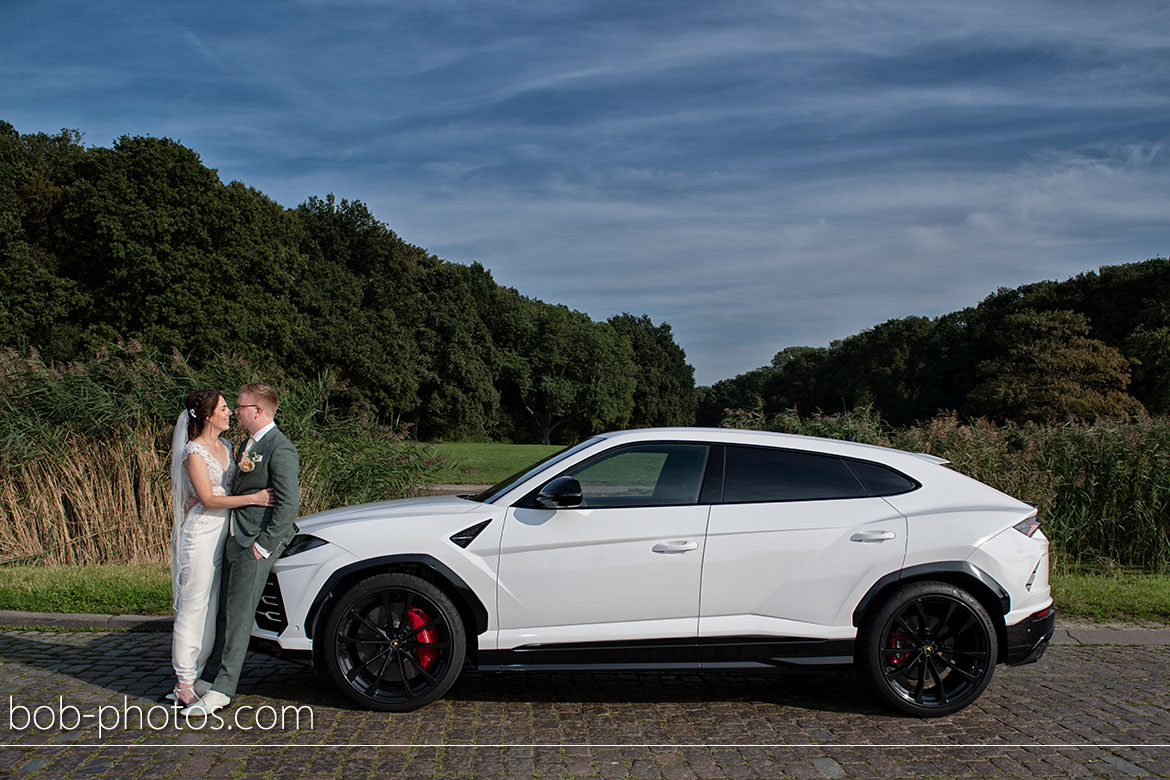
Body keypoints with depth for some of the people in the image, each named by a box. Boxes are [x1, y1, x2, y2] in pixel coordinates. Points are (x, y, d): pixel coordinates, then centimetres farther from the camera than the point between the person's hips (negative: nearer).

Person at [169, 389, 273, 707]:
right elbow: (209, 499, -15)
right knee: (193, 607, -2)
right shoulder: (194, 451, -10)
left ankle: (197, 675, 19)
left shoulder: (225, 446, 14)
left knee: (213, 608, 10)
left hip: (224, 534, 8)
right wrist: (252, 498, -19)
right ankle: (184, 684, 5)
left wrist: (245, 467, 1)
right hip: (201, 534, -8)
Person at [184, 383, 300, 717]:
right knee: (225, 612, 14)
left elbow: (288, 503, -19)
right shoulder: (248, 444, 16)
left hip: (257, 542, -9)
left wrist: (263, 545, -18)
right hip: (235, 538, 9)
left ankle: (221, 690, 1)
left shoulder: (280, 449, -15)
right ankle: (210, 679, 23)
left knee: (239, 615, -5)